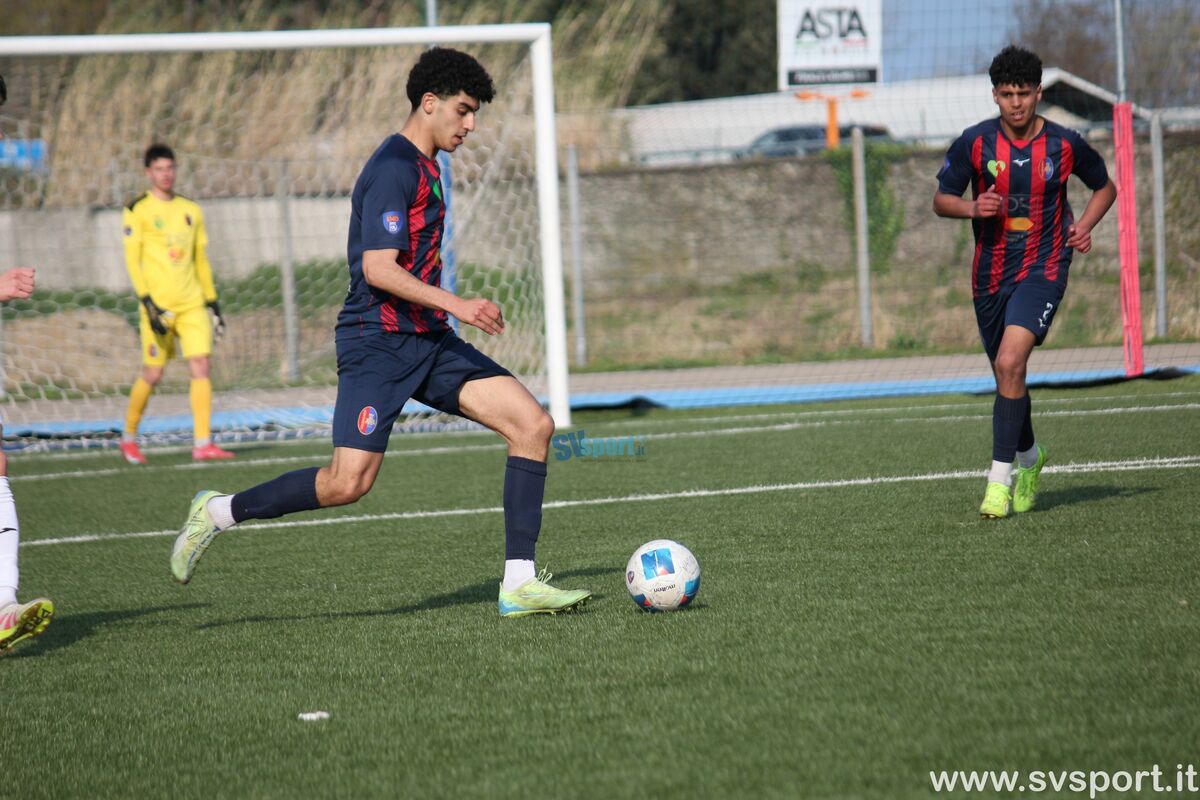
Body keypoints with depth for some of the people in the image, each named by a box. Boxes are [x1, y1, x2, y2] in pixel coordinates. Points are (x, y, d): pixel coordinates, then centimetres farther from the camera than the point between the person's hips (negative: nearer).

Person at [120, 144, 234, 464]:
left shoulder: (191, 210, 15)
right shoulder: (138, 211, 0)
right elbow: (132, 260, -6)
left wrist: (212, 301, 17)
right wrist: (148, 303, -15)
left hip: (192, 302, 4)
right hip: (158, 304, -4)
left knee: (200, 366, -9)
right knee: (153, 374, -1)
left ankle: (203, 443, -11)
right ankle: (128, 436, 20)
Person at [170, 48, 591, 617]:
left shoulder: (424, 166, 17)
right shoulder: (394, 168, -13)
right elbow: (378, 269, -22)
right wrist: (457, 306, -27)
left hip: (427, 341, 9)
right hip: (378, 341, -9)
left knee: (534, 424, -5)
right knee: (348, 482, -17)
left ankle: (519, 585, -6)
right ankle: (218, 513, 6)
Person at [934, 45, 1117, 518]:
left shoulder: (1064, 145, -6)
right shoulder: (974, 143, -5)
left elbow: (1105, 186, 13)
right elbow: (941, 199, 6)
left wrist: (1084, 226, -5)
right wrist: (972, 208, -15)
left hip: (1042, 270, -3)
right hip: (991, 272, 3)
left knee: (1010, 363, -22)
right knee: (1005, 373, 15)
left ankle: (1000, 479, -18)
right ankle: (1028, 457, 42)